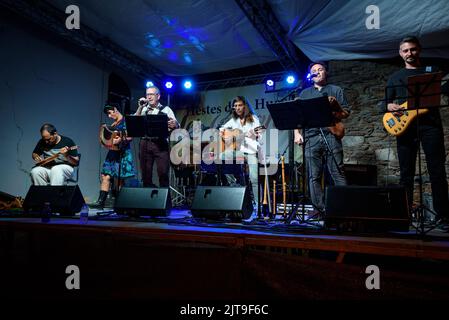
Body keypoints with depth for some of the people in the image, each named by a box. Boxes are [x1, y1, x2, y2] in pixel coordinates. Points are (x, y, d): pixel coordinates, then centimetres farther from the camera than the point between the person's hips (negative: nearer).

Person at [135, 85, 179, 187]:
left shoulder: (166, 109, 11)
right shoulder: (143, 109, 19)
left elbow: (176, 124, -1)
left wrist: (174, 125, -25)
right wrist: (140, 107, -2)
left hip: (160, 143, -3)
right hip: (145, 143, 3)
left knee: (163, 173, -10)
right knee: (146, 174, 4)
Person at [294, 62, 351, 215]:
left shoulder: (336, 90, 16)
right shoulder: (305, 93, 21)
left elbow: (346, 113, 12)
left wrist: (335, 106, -8)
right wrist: (297, 133, 2)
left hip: (331, 135, -2)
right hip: (311, 137, 2)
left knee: (338, 174, -7)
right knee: (314, 176, 0)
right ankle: (319, 208, 6)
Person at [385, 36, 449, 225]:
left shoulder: (432, 71, 15)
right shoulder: (395, 77, 19)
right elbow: (385, 102, 16)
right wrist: (390, 106, -7)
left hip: (430, 123, -1)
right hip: (405, 125, 1)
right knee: (406, 173, 2)